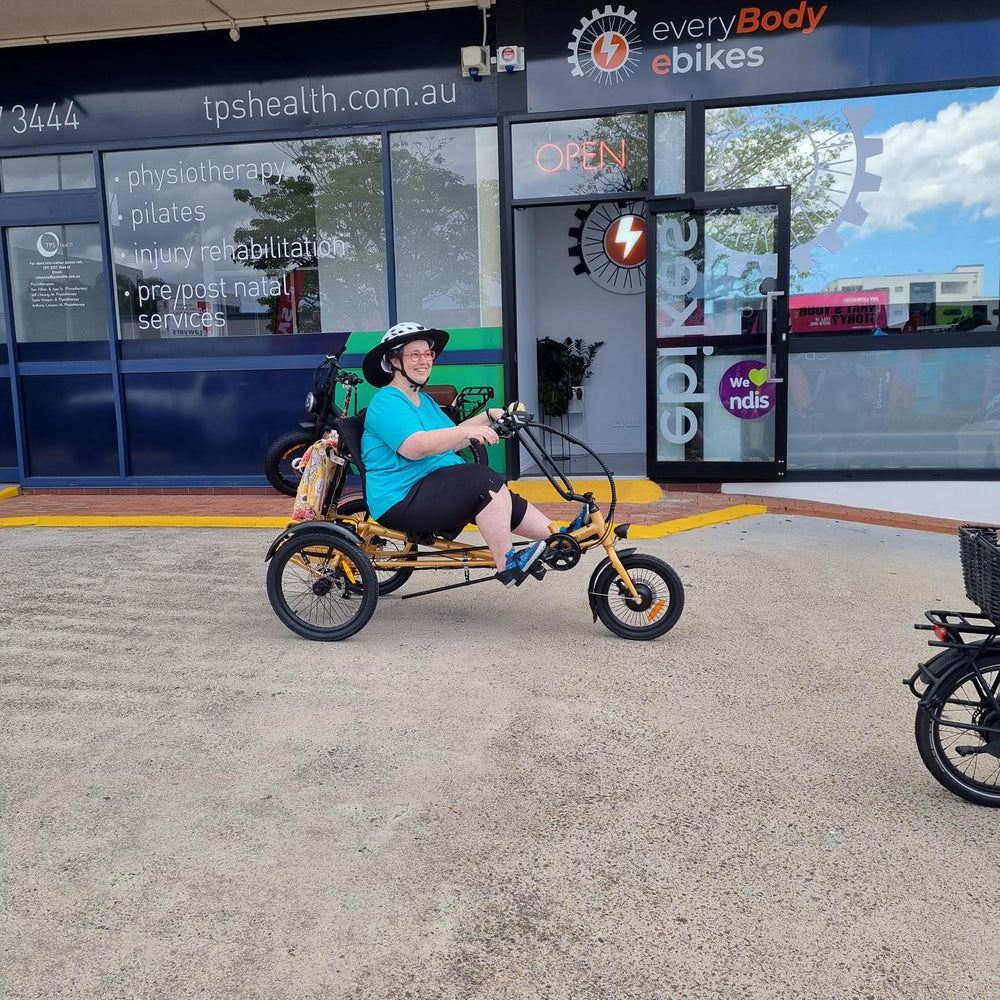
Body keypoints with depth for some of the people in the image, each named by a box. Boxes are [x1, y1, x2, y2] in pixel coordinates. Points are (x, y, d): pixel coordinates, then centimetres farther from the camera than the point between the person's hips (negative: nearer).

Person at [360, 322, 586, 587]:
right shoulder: (387, 403, -12)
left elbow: (450, 442, 18)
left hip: (434, 489, 10)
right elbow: (414, 447, -27)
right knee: (485, 480, -24)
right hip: (403, 501, -10)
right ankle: (507, 566, -21)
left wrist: (489, 416, 11)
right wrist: (466, 431, -30)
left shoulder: (424, 401, 21)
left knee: (507, 502, 5)